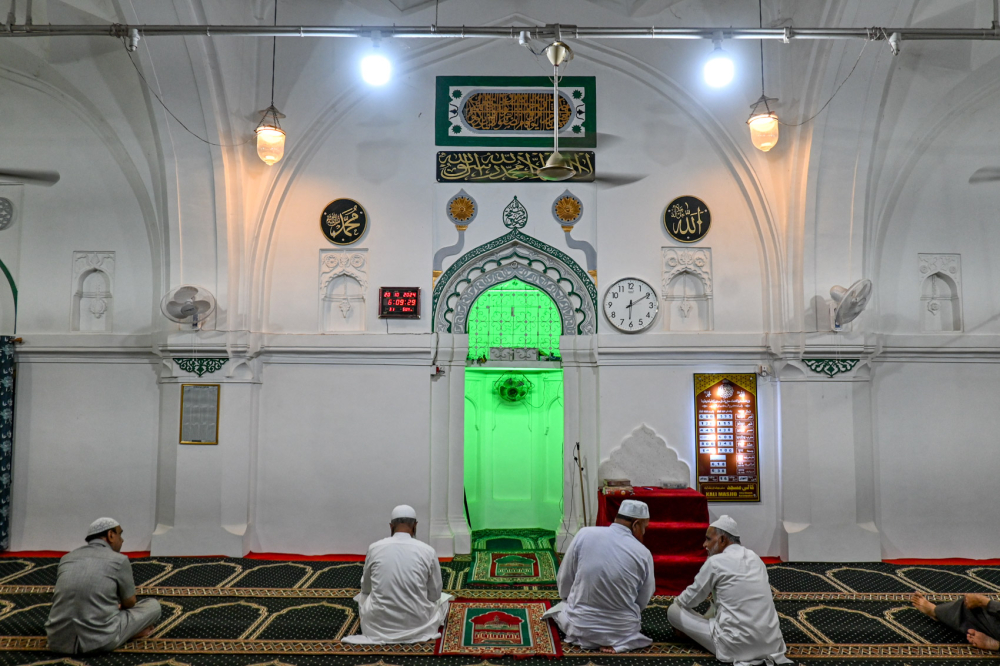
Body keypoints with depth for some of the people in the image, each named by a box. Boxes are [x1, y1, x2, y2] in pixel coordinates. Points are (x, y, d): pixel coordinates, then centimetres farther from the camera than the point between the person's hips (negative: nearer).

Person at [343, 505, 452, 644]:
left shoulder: (374, 548, -5)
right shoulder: (428, 551, -10)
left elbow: (366, 588, 10)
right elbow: (434, 594, 1)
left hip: (378, 624, 2)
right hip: (417, 624, -2)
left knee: (363, 596, 33)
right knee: (442, 598, 27)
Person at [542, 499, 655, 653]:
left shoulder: (585, 534, -11)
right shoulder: (644, 553, -12)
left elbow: (565, 578, 0)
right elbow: (642, 601, 1)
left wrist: (569, 600, 20)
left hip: (580, 627, 1)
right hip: (624, 631, -1)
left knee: (563, 606, 33)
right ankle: (613, 640, 13)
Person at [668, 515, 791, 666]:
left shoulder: (716, 562, -10)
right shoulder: (753, 557, 10)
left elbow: (689, 600, 2)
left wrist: (675, 602, 25)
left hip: (738, 647, -8)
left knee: (673, 610, 4)